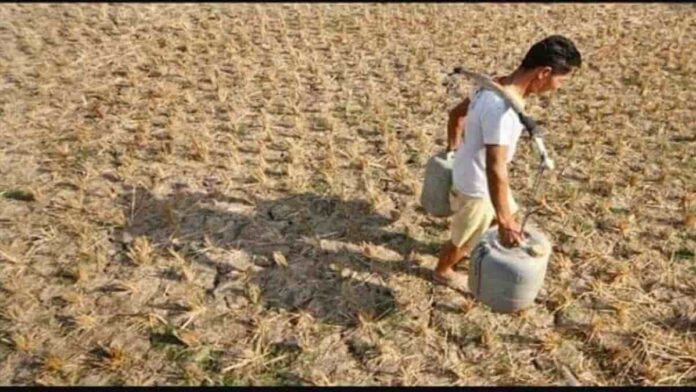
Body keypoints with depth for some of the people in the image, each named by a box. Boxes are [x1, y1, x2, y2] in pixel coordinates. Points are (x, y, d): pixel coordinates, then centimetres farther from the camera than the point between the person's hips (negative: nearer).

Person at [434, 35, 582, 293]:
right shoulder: (503, 109, -37)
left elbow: (456, 114, 8)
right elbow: (495, 168, -38)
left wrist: (452, 147, 25)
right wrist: (504, 223, -32)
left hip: (471, 172, 9)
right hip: (475, 186, -9)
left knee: (507, 214, 30)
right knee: (464, 239, 18)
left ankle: (468, 248, 54)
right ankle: (442, 272, 46)